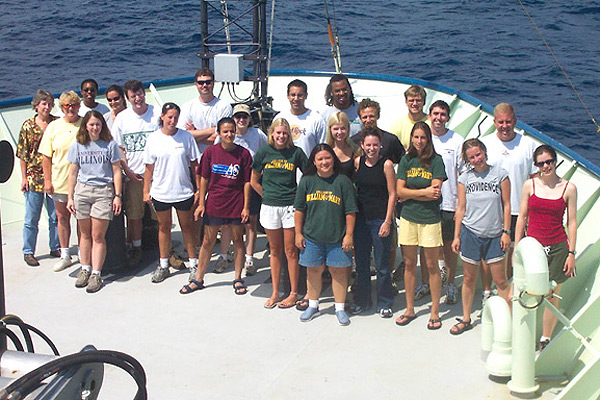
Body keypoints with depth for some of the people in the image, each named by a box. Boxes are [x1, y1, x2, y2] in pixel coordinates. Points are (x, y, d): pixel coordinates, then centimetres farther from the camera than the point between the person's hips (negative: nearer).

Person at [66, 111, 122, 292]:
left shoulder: (110, 144, 2)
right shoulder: (78, 145, 8)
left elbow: (116, 171, 4)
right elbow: (73, 173, 12)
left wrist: (118, 195, -1)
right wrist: (70, 197, 8)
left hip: (104, 191, -2)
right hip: (82, 190, 3)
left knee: (98, 236, -3)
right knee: (85, 234, 8)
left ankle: (96, 274, 1)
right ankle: (85, 269, 20)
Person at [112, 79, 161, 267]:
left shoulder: (157, 114, -1)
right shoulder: (122, 117, 4)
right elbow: (118, 148, 8)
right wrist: (128, 171, -1)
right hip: (133, 175, 2)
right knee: (133, 215, 6)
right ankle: (136, 249, 21)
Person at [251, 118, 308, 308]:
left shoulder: (296, 152, -1)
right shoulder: (264, 152, 2)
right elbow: (254, 181, 11)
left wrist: (299, 197, 1)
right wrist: (268, 195, 7)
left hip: (290, 207, -2)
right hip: (269, 207, 2)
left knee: (291, 251, 2)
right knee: (275, 251, 11)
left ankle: (293, 293, 11)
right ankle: (275, 293, 19)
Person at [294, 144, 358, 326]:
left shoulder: (342, 181, -3)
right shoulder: (307, 181, 3)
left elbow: (350, 211, -1)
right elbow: (299, 209, 7)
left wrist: (349, 235, -5)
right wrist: (298, 233, 4)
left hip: (337, 238, -2)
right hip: (312, 236, 2)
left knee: (339, 271, 4)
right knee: (314, 270, 10)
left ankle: (340, 309, 16)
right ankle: (313, 306, 26)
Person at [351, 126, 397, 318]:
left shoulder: (386, 164, -8)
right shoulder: (357, 162, 4)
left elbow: (392, 195, -7)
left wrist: (387, 221, -11)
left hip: (380, 219, -4)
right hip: (361, 218, 4)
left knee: (382, 264, 2)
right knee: (361, 262, 13)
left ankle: (384, 303, 15)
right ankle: (361, 300, 27)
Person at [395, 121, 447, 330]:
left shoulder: (436, 160, -3)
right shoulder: (406, 160, 7)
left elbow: (436, 192, -12)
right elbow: (400, 191, 0)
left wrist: (411, 193, -6)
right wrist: (424, 192, -10)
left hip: (430, 218, -3)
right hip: (408, 218, 3)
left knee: (431, 265, 2)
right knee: (409, 264, 9)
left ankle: (435, 312, 12)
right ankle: (409, 309, 20)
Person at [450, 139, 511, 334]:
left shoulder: (500, 174, -1)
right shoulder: (465, 178, 4)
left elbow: (506, 205, 1)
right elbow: (461, 208, 7)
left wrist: (506, 232, -3)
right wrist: (456, 236, 5)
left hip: (494, 235, -1)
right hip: (470, 232, 1)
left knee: (500, 280, 0)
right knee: (469, 279, 9)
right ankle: (466, 319, 21)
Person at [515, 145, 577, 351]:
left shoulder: (569, 188, 0)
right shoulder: (530, 185, 3)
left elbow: (572, 222, 4)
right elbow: (522, 217, 8)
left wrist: (571, 253, 0)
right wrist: (517, 248, 6)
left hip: (558, 248, -1)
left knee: (552, 296, 5)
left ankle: (545, 339, 21)